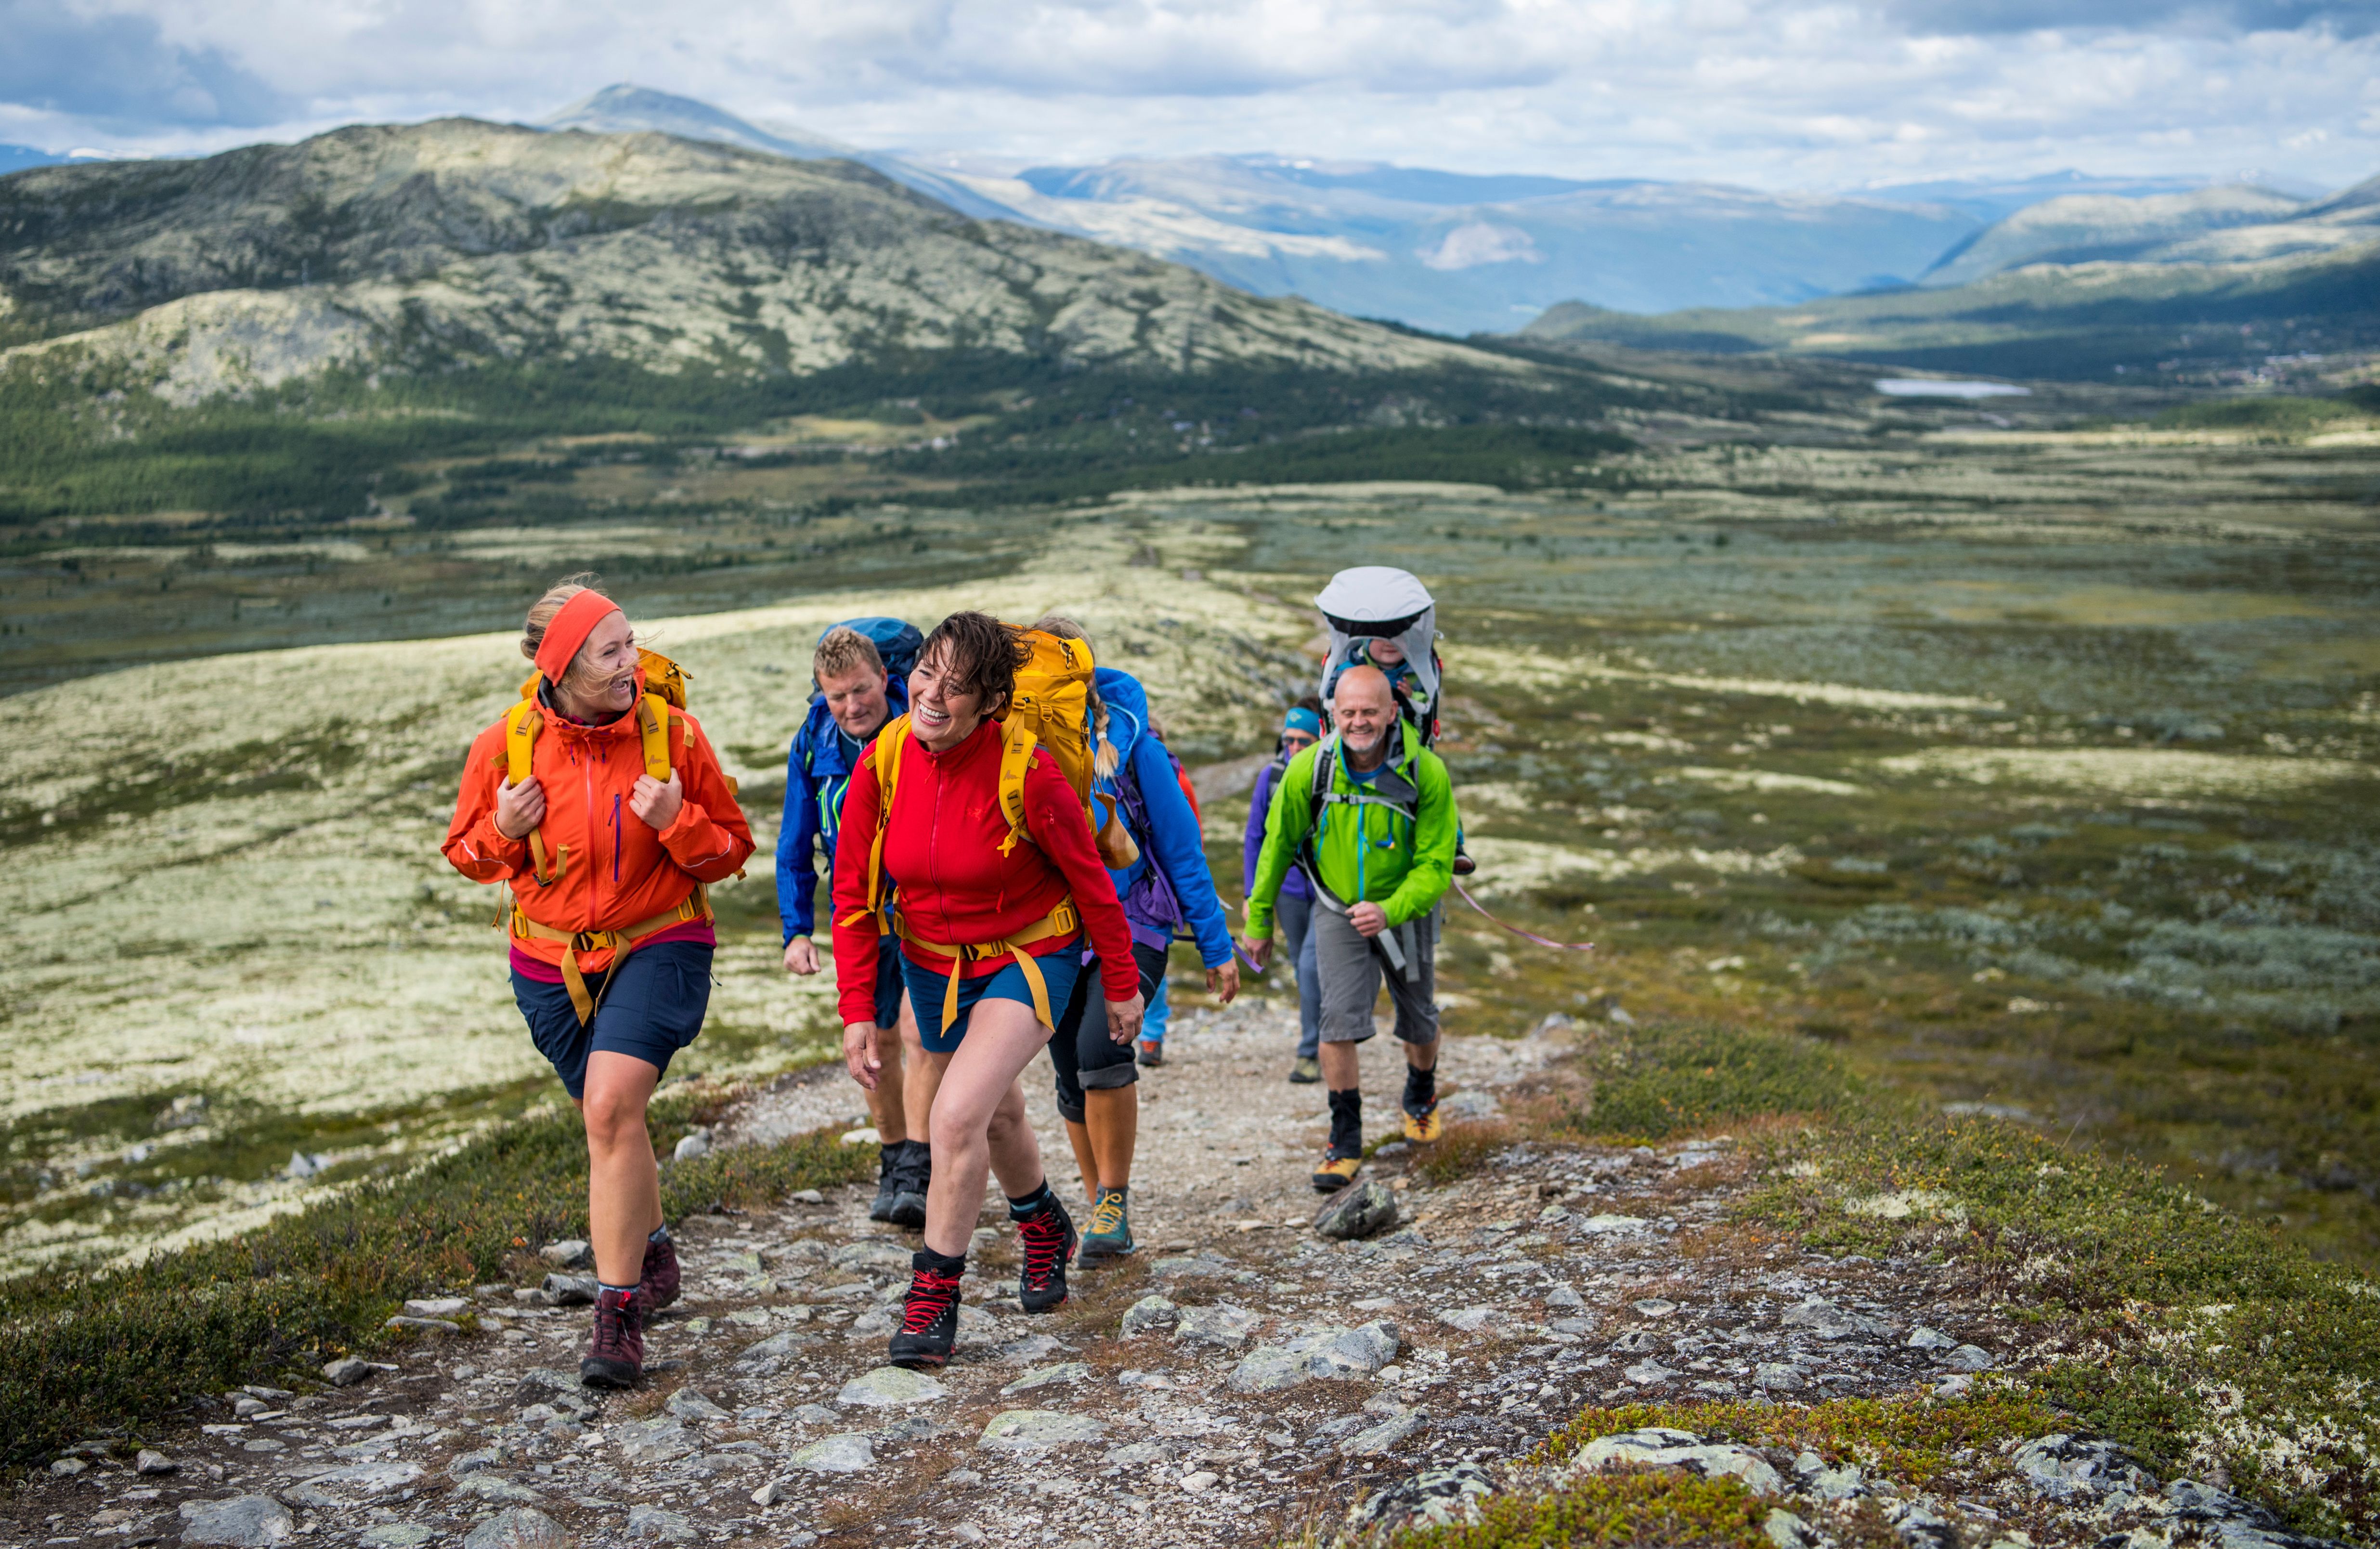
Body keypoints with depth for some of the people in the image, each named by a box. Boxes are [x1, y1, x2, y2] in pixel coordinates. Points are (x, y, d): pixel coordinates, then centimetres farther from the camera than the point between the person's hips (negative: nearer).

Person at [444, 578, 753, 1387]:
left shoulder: (674, 735, -11)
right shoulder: (505, 747, -8)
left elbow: (731, 851, -3)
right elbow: (468, 855, 6)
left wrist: (677, 823, -23)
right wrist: (503, 831, -16)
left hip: (658, 948, -3)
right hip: (552, 961, 3)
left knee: (612, 1107, -22)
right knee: (613, 1118, 17)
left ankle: (619, 1310, -13)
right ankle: (650, 1249, 45)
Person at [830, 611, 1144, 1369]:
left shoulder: (1028, 774, -26)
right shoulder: (881, 766, -15)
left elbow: (1090, 880, -13)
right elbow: (853, 895, -7)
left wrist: (1120, 986, -4)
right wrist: (856, 1011, -12)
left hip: (1028, 959, -5)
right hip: (932, 962, 5)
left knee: (958, 1116, -21)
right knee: (997, 1112, 23)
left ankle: (934, 1294, -4)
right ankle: (1045, 1228, 52)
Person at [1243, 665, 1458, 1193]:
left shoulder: (1427, 773, -25)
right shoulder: (1309, 769, -21)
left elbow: (1436, 867, -21)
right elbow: (1277, 846, -7)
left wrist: (1388, 912, -37)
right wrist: (1259, 921, 0)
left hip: (1406, 910, 0)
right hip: (1337, 910, 0)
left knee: (1418, 1021, 16)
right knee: (1340, 1019, -15)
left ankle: (1421, 1095, 48)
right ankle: (1345, 1140, -1)